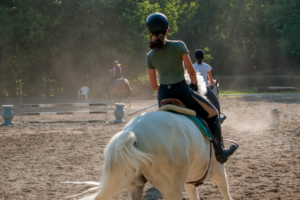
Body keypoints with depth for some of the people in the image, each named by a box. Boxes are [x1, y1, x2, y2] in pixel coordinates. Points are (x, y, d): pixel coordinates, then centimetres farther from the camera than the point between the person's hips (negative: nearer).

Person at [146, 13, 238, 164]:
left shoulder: (150, 56, 5)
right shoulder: (179, 46, -5)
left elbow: (154, 85, 8)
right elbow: (191, 71, -1)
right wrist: (194, 86, 17)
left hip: (163, 95, 4)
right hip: (182, 90, -4)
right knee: (212, 114, 13)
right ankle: (219, 152, 13)